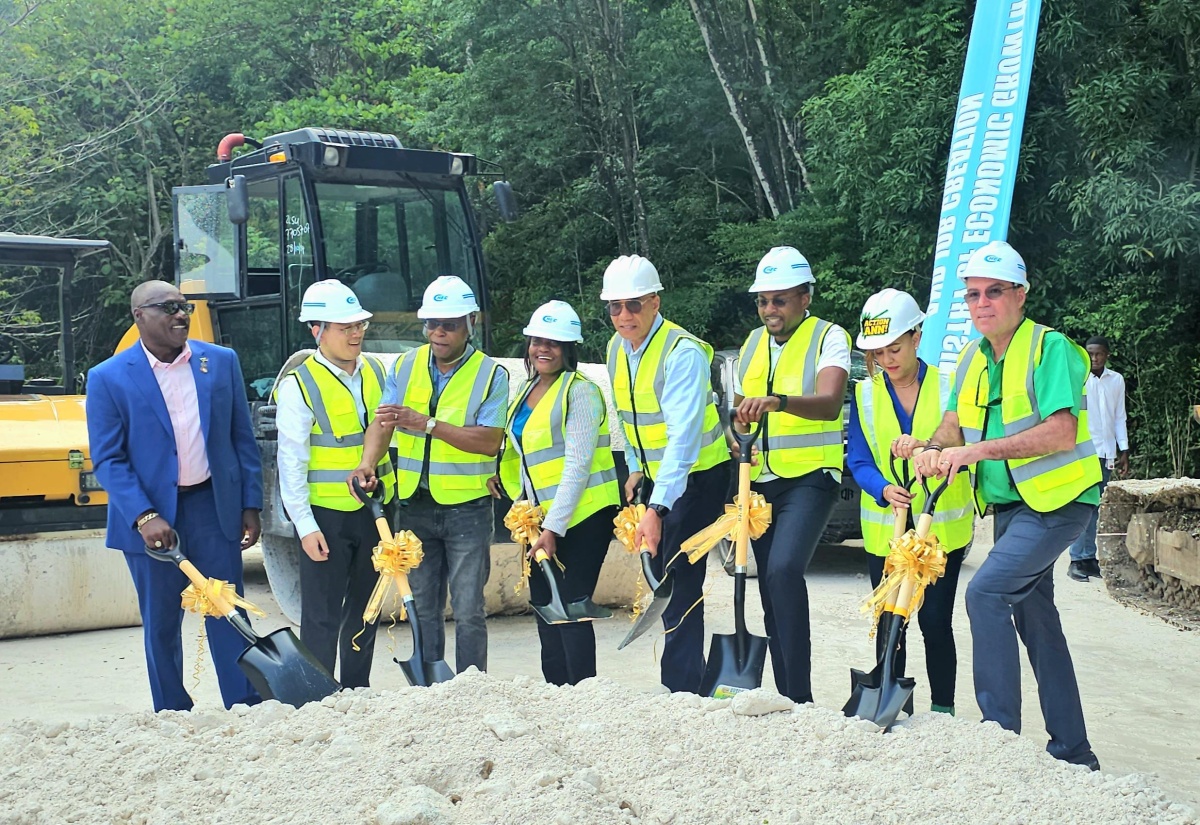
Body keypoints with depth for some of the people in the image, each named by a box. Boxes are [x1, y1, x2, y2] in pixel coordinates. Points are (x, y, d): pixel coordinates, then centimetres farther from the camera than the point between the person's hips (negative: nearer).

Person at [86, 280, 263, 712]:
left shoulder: (221, 361, 4)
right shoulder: (108, 378, -4)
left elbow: (243, 439, 7)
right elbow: (107, 459, -7)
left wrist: (250, 505, 3)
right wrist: (144, 516, -18)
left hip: (215, 506, 2)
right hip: (151, 515, -1)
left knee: (228, 615, 4)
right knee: (161, 623, 8)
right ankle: (173, 719, 20)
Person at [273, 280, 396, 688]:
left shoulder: (375, 370, 6)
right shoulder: (298, 385, -11)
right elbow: (291, 462, -12)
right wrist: (305, 525, -15)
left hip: (373, 509, 6)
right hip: (326, 514, -6)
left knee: (364, 608, 16)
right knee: (322, 616, -2)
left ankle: (357, 692, 28)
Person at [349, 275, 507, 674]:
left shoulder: (490, 374, -6)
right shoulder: (405, 366, 7)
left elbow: (490, 441, -16)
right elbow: (383, 421, -2)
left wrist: (427, 424, -22)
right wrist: (368, 463, -22)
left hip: (467, 509, -4)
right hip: (415, 506, 4)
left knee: (468, 611, 0)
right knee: (422, 608, 12)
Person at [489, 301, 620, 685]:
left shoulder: (580, 391, -10)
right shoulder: (527, 391, 15)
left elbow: (577, 464, -17)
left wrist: (553, 526, -20)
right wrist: (500, 476, 9)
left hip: (582, 517, -8)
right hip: (541, 520, 8)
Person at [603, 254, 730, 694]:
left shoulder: (683, 353, -24)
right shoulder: (616, 348, 1)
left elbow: (683, 439, -33)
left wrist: (657, 509, -39)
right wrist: (635, 470, 13)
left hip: (696, 477, -8)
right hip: (655, 476, 8)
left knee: (680, 582, -13)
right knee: (660, 577, 10)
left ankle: (682, 689, -8)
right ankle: (688, 676, 21)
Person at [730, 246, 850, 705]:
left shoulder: (828, 337, -7)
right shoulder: (753, 343, 13)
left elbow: (829, 404, -26)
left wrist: (778, 401, -43)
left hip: (810, 478, -7)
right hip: (761, 482, 7)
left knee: (784, 570, -26)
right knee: (771, 590, 7)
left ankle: (799, 695, -22)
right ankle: (784, 694, 16)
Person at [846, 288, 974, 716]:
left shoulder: (949, 385, -3)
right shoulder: (864, 394, 3)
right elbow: (858, 461, 0)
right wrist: (884, 489, -20)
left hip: (943, 527, -2)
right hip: (885, 529, 2)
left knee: (936, 622, -1)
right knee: (889, 626, 6)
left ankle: (943, 712, 11)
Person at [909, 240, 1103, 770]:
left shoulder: (1050, 347, -15)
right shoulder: (973, 359, 9)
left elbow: (1062, 431, -25)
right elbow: (955, 422, 5)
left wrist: (979, 451, -27)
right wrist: (937, 448, -19)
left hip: (1058, 501, -8)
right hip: (1009, 505, 8)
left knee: (986, 592, -21)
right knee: (1034, 616, 12)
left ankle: (1000, 730, -15)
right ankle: (1072, 751, 22)